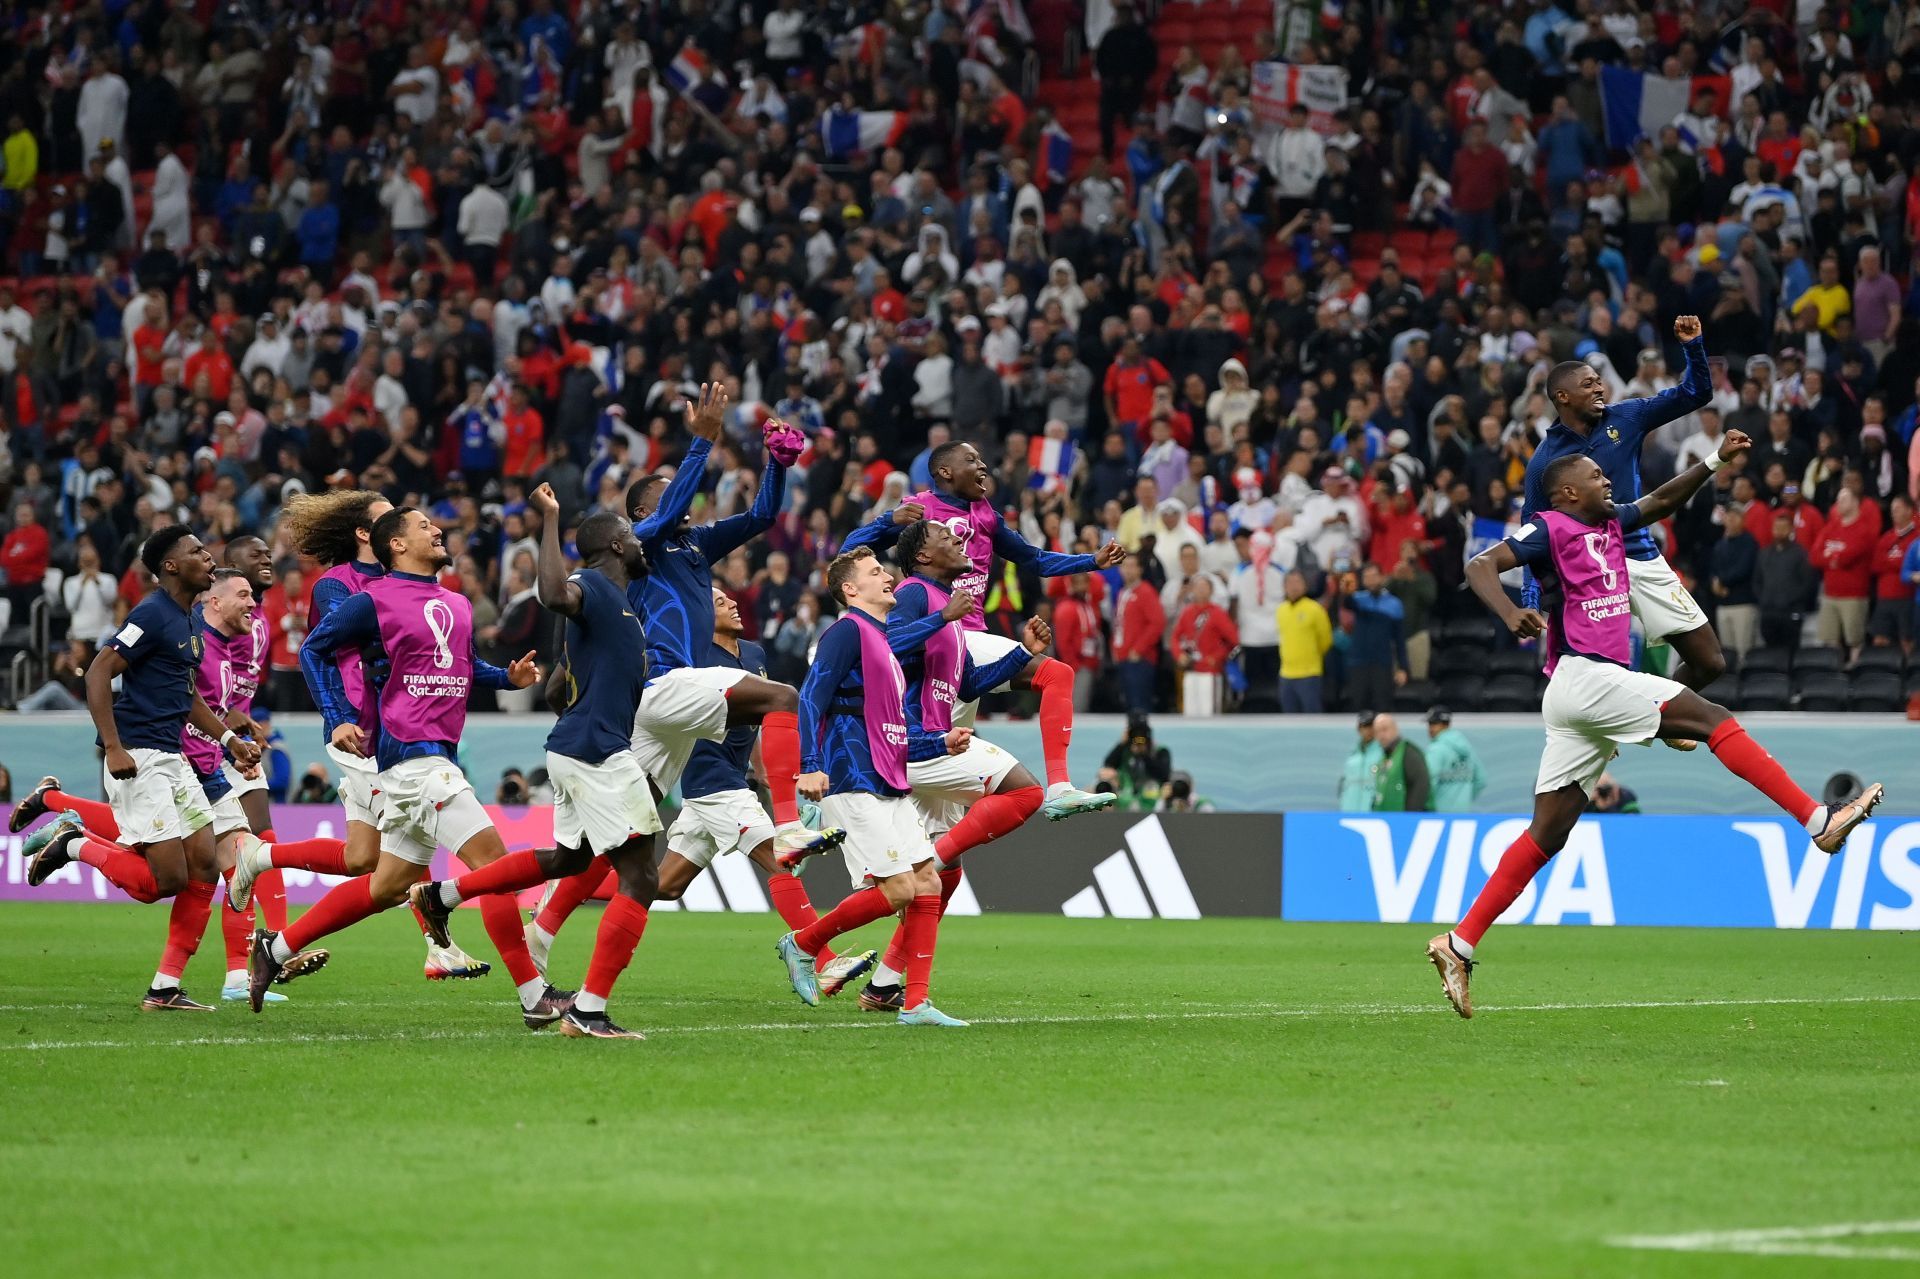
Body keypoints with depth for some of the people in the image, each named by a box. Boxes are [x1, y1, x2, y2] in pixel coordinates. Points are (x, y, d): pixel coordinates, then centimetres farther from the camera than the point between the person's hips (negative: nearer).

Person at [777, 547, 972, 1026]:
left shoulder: (884, 643, 22)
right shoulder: (848, 632, -6)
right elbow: (811, 698, -17)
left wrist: (942, 744, 14)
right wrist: (810, 766, -27)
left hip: (891, 788, 9)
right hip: (855, 785, -9)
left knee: (928, 884, 1)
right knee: (898, 888, -13)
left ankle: (915, 1003, 2)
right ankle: (802, 943, 4)